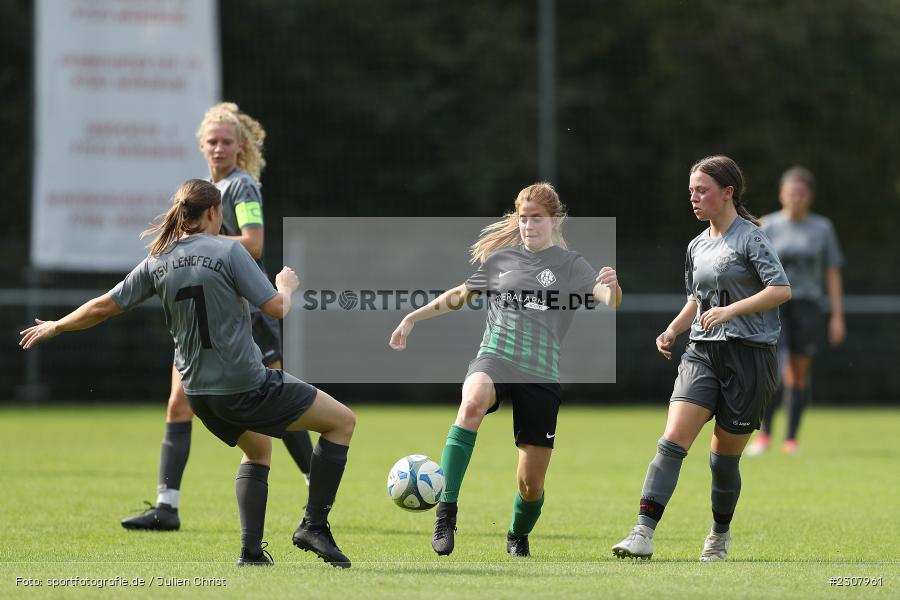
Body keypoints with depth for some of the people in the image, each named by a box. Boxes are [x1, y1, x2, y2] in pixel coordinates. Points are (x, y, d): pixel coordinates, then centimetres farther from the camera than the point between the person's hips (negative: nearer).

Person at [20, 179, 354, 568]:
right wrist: (287, 285, 9)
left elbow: (104, 306, 11)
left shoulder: (157, 262, 4)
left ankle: (251, 550, 18)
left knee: (257, 448, 31)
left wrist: (55, 327, 27)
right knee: (343, 421, 5)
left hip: (198, 393, 7)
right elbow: (277, 308, -14)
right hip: (246, 386, -7)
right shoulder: (228, 251, -11)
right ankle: (313, 525, 0)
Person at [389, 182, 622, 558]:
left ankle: (518, 536, 36)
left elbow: (609, 300, -10)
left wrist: (612, 287, -34)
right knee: (473, 402, -38)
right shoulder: (500, 259, 12)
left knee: (531, 481, 0)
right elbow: (460, 295, 27)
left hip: (541, 375, 0)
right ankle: (446, 511, -38)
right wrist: (412, 318, 25)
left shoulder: (570, 265, 5)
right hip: (494, 359, 0)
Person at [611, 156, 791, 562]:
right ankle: (643, 535, -24)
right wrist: (672, 330, 11)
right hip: (702, 353, 5)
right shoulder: (698, 247, 15)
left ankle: (720, 534, 29)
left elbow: (781, 289, -15)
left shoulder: (750, 237, -6)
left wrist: (731, 310, -22)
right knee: (672, 442, -15)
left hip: (749, 356, -5)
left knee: (725, 457, 4)